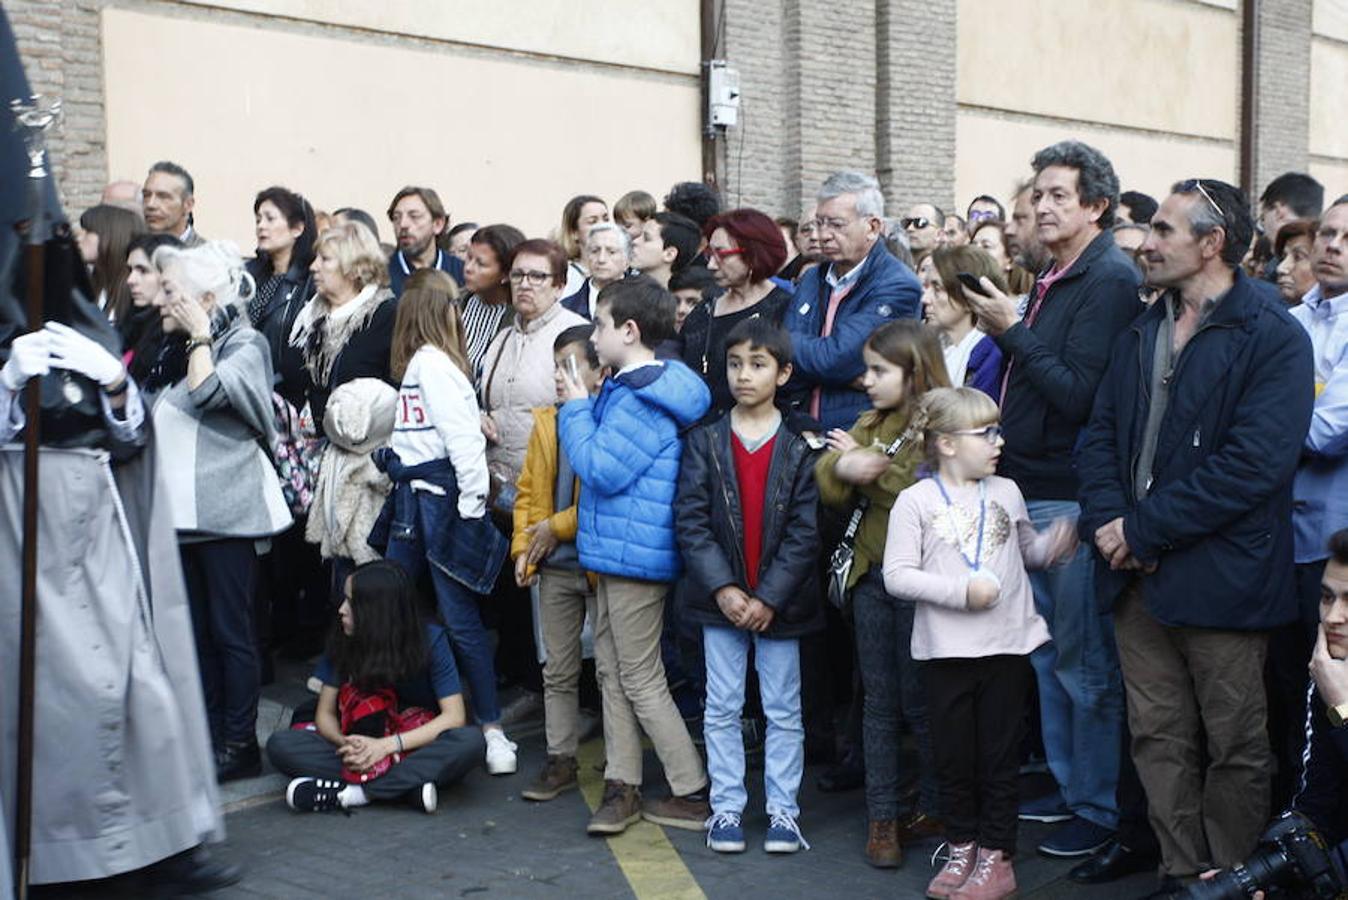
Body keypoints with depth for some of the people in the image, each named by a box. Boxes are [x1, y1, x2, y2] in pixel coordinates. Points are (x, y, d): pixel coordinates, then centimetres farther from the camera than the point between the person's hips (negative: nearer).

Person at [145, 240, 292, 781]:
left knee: (231, 630, -3)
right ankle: (208, 735, 19)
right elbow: (154, 422, 22)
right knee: (197, 631, 11)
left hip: (225, 512, -8)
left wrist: (200, 335, -11)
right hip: (181, 513, 8)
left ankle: (240, 743, 4)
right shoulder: (175, 351, 17)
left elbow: (206, 392, -23)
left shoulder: (245, 344, -6)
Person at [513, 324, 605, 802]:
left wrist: (558, 526, -13)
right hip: (554, 568, 7)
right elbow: (528, 491, 13)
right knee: (558, 671, 13)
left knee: (612, 671, 4)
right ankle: (561, 761, 23)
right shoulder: (546, 422, 9)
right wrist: (523, 548, 3)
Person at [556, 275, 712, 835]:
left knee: (641, 681, -2)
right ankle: (622, 787, 22)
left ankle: (694, 793, 7)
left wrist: (576, 409, -14)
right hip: (615, 552, 11)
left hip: (635, 555, -11)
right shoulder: (629, 389, 13)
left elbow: (601, 469, -23)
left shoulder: (642, 401, -20)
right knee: (612, 669, 14)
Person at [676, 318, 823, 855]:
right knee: (722, 708, 8)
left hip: (779, 602, -1)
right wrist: (723, 588, -14)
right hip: (720, 600, 1)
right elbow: (691, 520, -5)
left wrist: (769, 598, -13)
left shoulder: (798, 449, -3)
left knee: (783, 709, 7)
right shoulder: (705, 442, 0)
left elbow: (805, 532, -6)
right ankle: (726, 807, 18)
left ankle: (783, 809, 17)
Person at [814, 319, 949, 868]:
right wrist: (841, 467, -18)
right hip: (872, 576, 6)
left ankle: (936, 808, 22)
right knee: (879, 700, 10)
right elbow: (832, 492, 3)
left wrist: (871, 468, -16)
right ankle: (882, 817, 18)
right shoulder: (871, 424, 11)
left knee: (919, 701, 5)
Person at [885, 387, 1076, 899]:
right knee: (953, 756, 9)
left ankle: (996, 856, 18)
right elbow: (897, 576, -10)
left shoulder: (1006, 493, 7)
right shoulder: (917, 500, -6)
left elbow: (1028, 552, 20)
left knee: (1000, 756, 8)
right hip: (945, 650, -2)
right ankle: (962, 848, 25)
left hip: (1007, 645, 2)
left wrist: (1054, 545, -2)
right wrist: (961, 591, -18)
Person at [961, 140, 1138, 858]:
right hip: (1030, 489, 9)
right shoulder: (1052, 279, 14)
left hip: (1074, 498, -9)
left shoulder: (1110, 279, -14)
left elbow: (1079, 393, -21)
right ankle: (1067, 784, 31)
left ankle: (1101, 808, 13)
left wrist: (1012, 333, -18)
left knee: (1084, 663, 1)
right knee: (1047, 653, 17)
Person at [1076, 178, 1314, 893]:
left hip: (1221, 583, -6)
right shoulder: (1141, 334, 14)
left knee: (1235, 746, 6)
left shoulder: (1272, 338, -9)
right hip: (1139, 575, 6)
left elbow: (1254, 465, -19)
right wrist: (1106, 518, -8)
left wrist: (1144, 529, -17)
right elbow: (1100, 434, 11)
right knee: (1158, 739, 11)